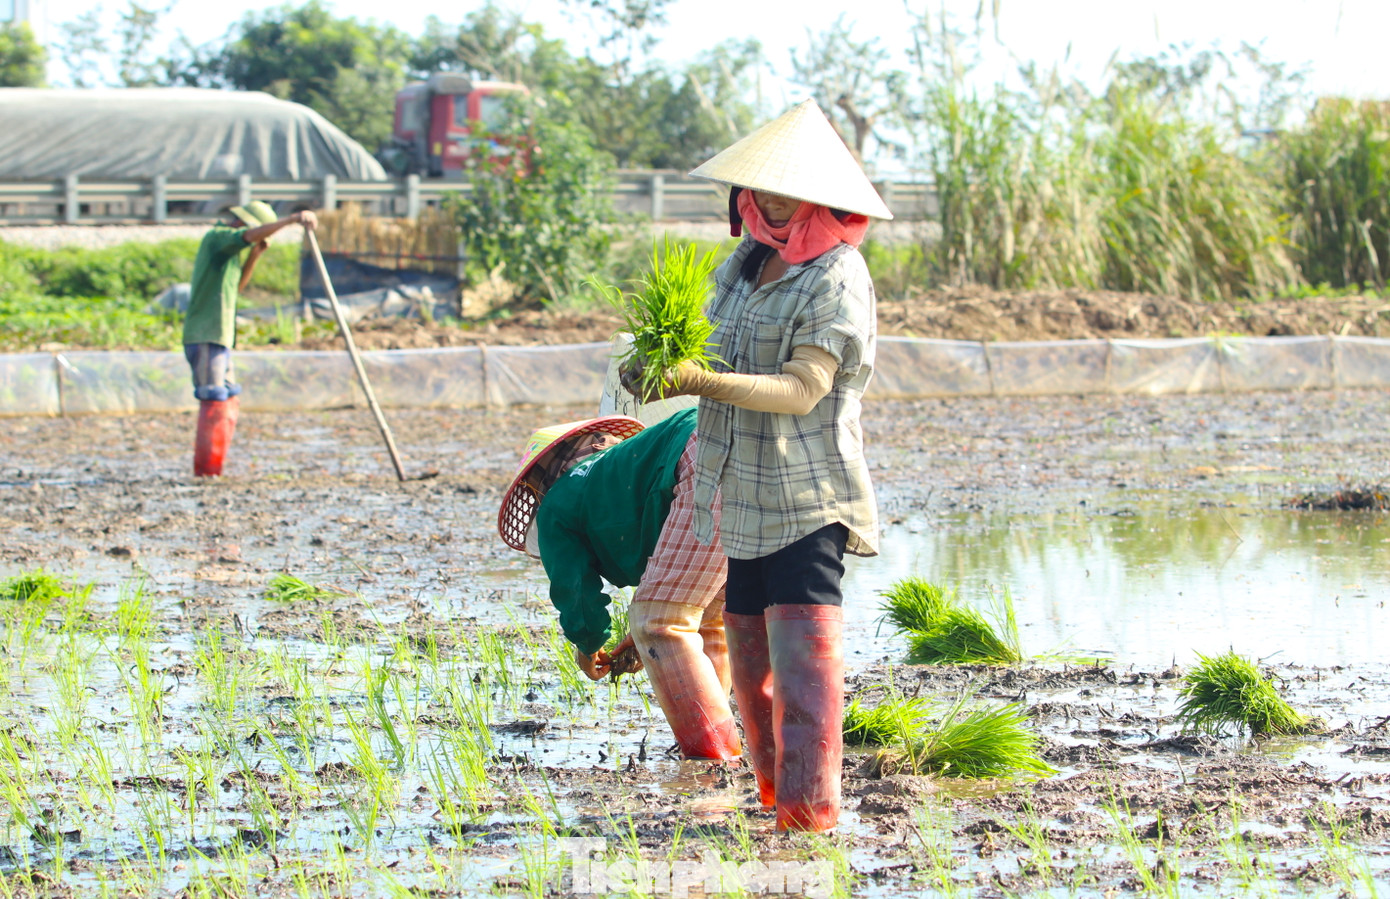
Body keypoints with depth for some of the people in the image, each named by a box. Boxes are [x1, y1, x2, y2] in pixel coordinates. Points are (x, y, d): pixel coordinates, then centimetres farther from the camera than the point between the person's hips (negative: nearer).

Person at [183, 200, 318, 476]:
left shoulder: (229, 246, 20)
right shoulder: (217, 237, -10)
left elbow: (237, 286, 25)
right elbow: (253, 234, -27)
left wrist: (254, 256, 12)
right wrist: (292, 219, -31)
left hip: (218, 337, 10)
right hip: (206, 336, -10)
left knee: (228, 403, 13)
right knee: (215, 402, -12)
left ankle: (206, 471, 16)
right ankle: (208, 472, -12)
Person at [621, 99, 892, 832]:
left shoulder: (836, 279, -13)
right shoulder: (748, 263, 12)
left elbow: (802, 388, -22)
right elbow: (722, 358, 17)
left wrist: (699, 381, -31)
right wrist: (660, 370, -5)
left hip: (810, 496, -8)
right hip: (749, 494, 8)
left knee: (802, 640, -16)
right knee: (749, 642, 12)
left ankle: (811, 800, -19)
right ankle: (774, 785, 23)